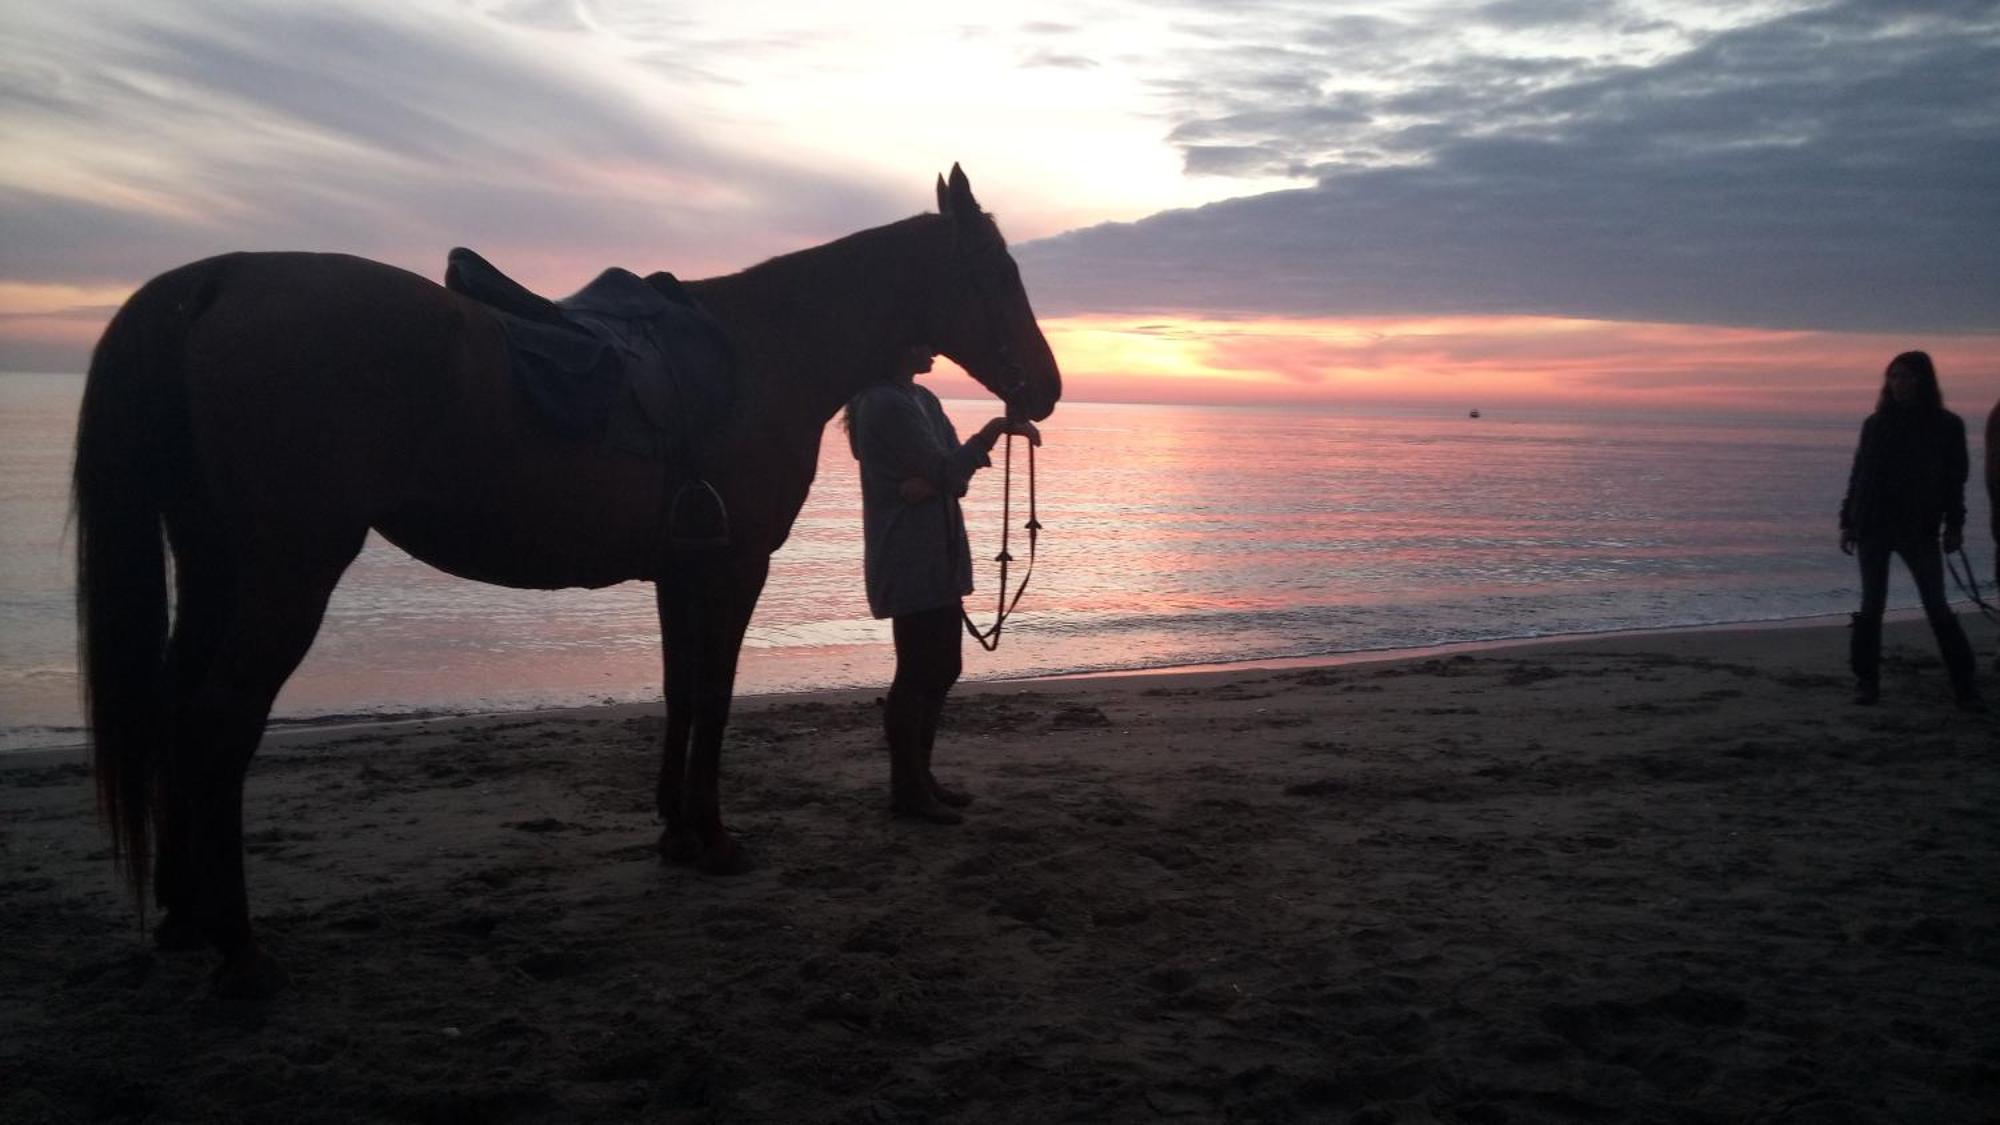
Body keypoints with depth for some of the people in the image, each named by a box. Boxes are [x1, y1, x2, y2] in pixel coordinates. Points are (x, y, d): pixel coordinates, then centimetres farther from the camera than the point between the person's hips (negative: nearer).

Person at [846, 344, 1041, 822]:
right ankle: (906, 789, 5)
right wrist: (996, 428, -10)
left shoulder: (923, 401, 14)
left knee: (941, 669, 13)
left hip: (937, 556, 9)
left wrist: (930, 484, -16)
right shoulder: (885, 405, -15)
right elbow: (946, 471, -16)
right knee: (918, 672, -4)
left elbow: (956, 475, 6)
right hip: (909, 561, -9)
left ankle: (919, 776, 24)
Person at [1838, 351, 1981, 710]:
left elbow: (1954, 480, 3)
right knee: (1871, 606, 1)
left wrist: (1954, 526, -3)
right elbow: (1858, 474, 9)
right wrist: (1847, 522, 6)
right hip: (1873, 526, 1)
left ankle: (1965, 683, 6)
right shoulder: (1876, 423, 6)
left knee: (1937, 607, -3)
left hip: (1919, 529, -1)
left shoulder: (1946, 425, 2)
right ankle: (1866, 680, 8)